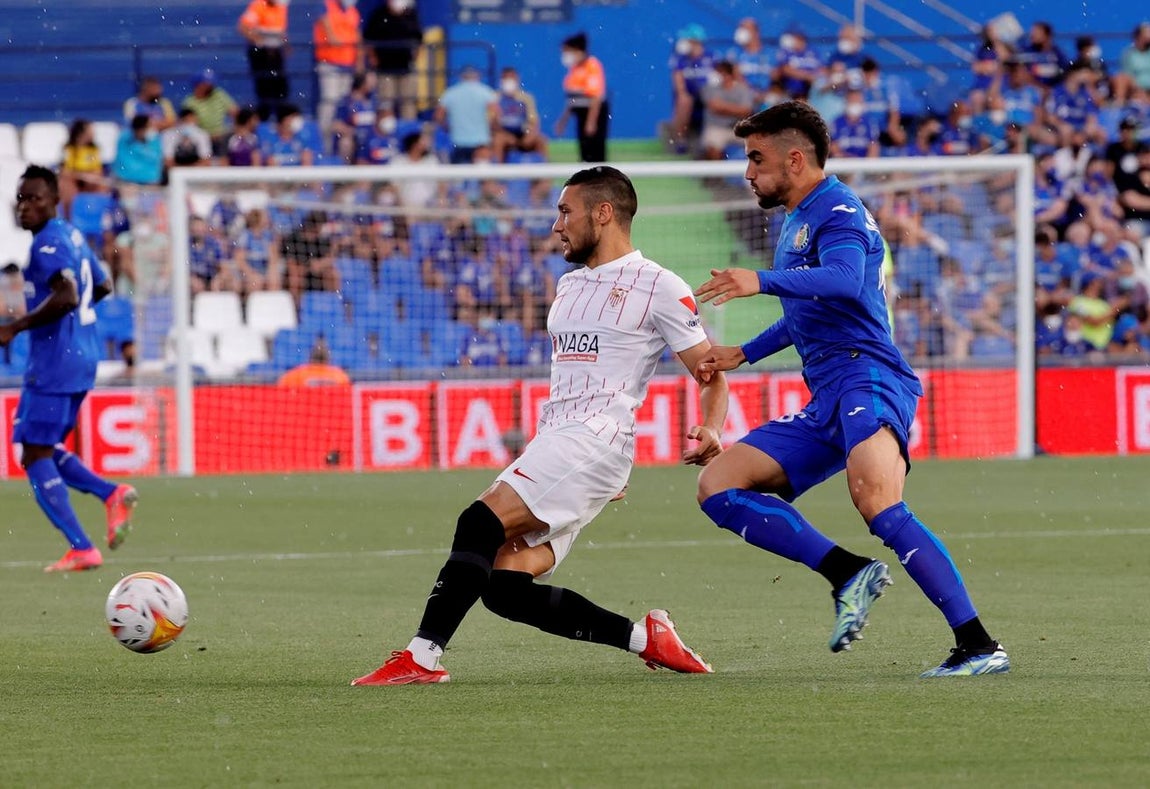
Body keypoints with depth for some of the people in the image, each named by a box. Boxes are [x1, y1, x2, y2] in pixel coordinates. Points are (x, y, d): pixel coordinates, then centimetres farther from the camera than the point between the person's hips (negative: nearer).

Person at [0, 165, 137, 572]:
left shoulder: (48, 242, -15)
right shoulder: (72, 235, 15)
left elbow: (67, 296, -27)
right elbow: (102, 286, 25)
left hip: (55, 360, -10)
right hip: (82, 354, 10)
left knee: (35, 455, -6)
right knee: (45, 449, 19)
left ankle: (81, 549, -10)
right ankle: (113, 494, 4)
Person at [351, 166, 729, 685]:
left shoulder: (658, 286, 1)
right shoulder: (570, 286, 25)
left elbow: (712, 375, 0)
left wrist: (710, 429, -19)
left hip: (594, 438, -9)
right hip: (551, 441, 9)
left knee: (481, 520, -26)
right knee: (503, 586, -8)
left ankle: (423, 656, -31)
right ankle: (643, 637, 2)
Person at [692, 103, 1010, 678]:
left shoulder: (837, 210, -5)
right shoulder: (794, 222, 26)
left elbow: (845, 280, -28)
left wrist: (763, 281, -39)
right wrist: (744, 354, 40)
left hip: (868, 378, -10)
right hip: (824, 406, 10)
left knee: (876, 500, -34)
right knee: (717, 487, 0)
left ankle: (979, 647, -36)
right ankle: (848, 574, -11)